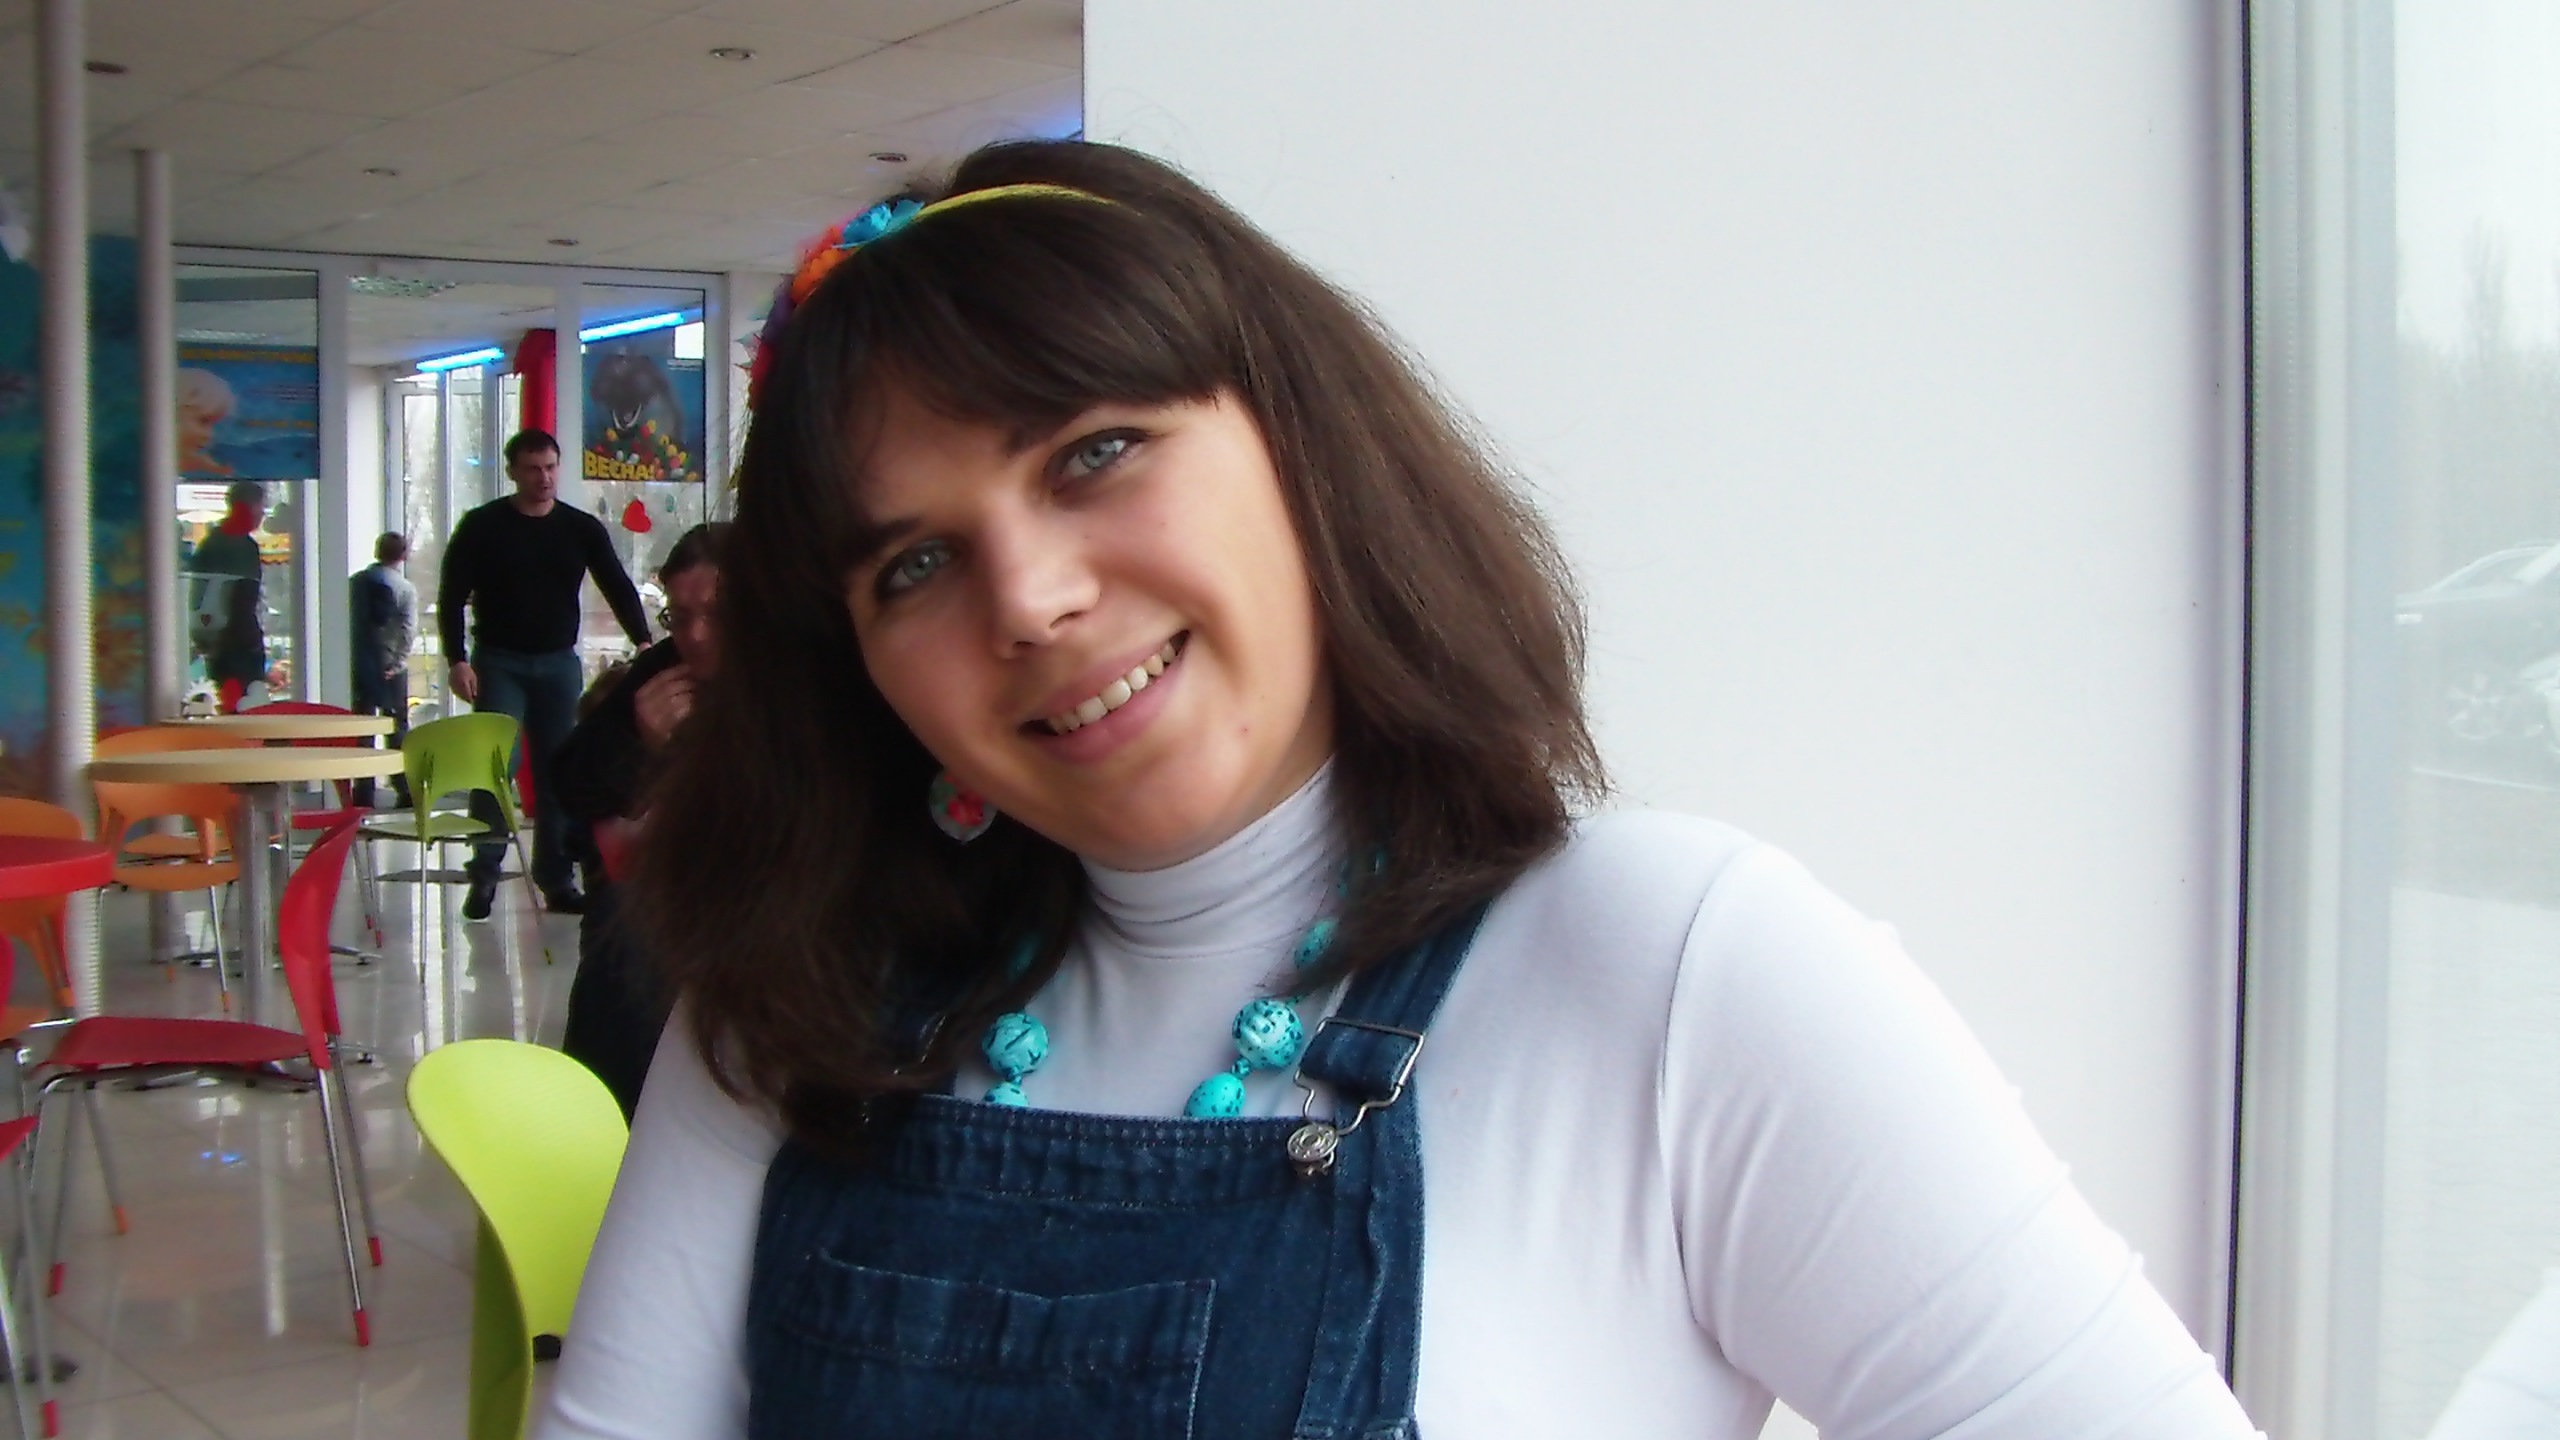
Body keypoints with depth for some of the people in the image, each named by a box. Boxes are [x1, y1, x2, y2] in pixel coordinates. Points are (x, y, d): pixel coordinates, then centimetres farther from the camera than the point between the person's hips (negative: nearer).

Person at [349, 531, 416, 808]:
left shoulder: (356, 583, 2)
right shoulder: (405, 588, -5)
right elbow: (408, 631, -15)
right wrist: (397, 663, -11)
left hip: (360, 666, 2)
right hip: (390, 667, -2)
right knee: (397, 728, 8)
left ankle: (363, 792, 4)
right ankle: (404, 790, 6)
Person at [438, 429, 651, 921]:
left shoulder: (582, 528, 6)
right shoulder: (482, 526, -1)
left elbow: (617, 586, 2)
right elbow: (451, 596, -2)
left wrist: (643, 641, -14)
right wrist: (458, 660, -12)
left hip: (559, 662, 2)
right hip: (498, 662, -2)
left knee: (560, 770, 1)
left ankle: (556, 879, 6)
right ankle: (484, 875, 0)